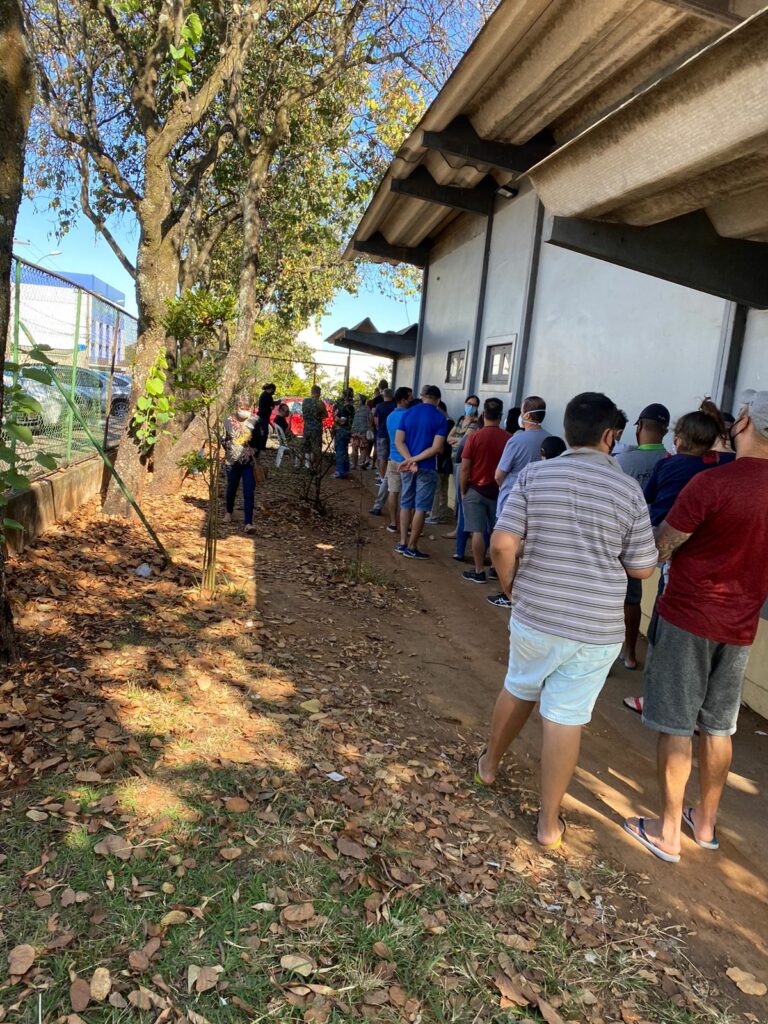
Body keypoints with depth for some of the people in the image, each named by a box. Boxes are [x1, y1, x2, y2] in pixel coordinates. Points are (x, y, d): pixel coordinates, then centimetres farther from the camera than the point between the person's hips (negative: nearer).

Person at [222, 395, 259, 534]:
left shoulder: (254, 421, -5)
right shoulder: (229, 421, -3)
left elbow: (259, 441, 3)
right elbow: (223, 439, 8)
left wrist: (255, 453, -8)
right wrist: (229, 447, -5)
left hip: (249, 462, -2)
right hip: (232, 461, 2)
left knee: (249, 493, -8)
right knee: (231, 488, 19)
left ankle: (248, 523, -8)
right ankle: (229, 512, 44)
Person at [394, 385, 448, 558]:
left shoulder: (408, 413, 4)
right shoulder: (440, 418, -7)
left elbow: (398, 441, -3)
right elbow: (437, 448, -16)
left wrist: (410, 460, -11)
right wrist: (415, 460, -13)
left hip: (407, 465, 5)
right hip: (427, 468, -4)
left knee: (406, 504, 13)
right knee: (421, 508, 2)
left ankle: (402, 543, 16)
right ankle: (411, 547, 5)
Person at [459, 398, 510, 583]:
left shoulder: (475, 436, -11)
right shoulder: (508, 438, -5)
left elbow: (465, 467, -9)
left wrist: (463, 491, 2)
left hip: (476, 490, -3)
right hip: (499, 491, 3)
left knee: (478, 532, 2)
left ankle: (479, 572, 6)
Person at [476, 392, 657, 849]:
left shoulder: (535, 475, -5)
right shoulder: (628, 488, -6)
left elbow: (502, 544, -11)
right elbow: (643, 569, -1)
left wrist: (512, 588, 6)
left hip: (535, 617, 2)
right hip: (597, 629, -1)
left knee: (519, 691, 24)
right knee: (566, 718, 7)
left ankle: (489, 763, 46)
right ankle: (549, 822, 21)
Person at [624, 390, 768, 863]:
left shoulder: (711, 483, -21)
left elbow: (661, 546, -14)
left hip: (689, 616, -6)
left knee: (676, 726, 5)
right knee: (719, 727, 18)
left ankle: (668, 833, 16)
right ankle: (705, 822, 34)